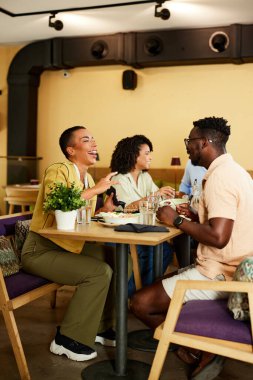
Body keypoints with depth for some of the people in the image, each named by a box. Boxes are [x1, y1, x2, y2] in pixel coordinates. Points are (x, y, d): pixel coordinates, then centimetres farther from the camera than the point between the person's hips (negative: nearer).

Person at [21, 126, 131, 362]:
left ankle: (101, 326, 10)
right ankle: (68, 340, -7)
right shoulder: (58, 171, -16)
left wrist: (104, 211, -5)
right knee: (100, 272, -22)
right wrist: (96, 189, -25)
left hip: (70, 245, 9)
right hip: (41, 250, -9)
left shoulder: (88, 178, 10)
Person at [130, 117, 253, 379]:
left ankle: (201, 350, 6)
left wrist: (177, 221, -16)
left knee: (140, 303, -9)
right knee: (162, 282, 26)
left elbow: (218, 237, -29)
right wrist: (193, 214, 11)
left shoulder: (220, 176, -20)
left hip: (219, 274, -11)